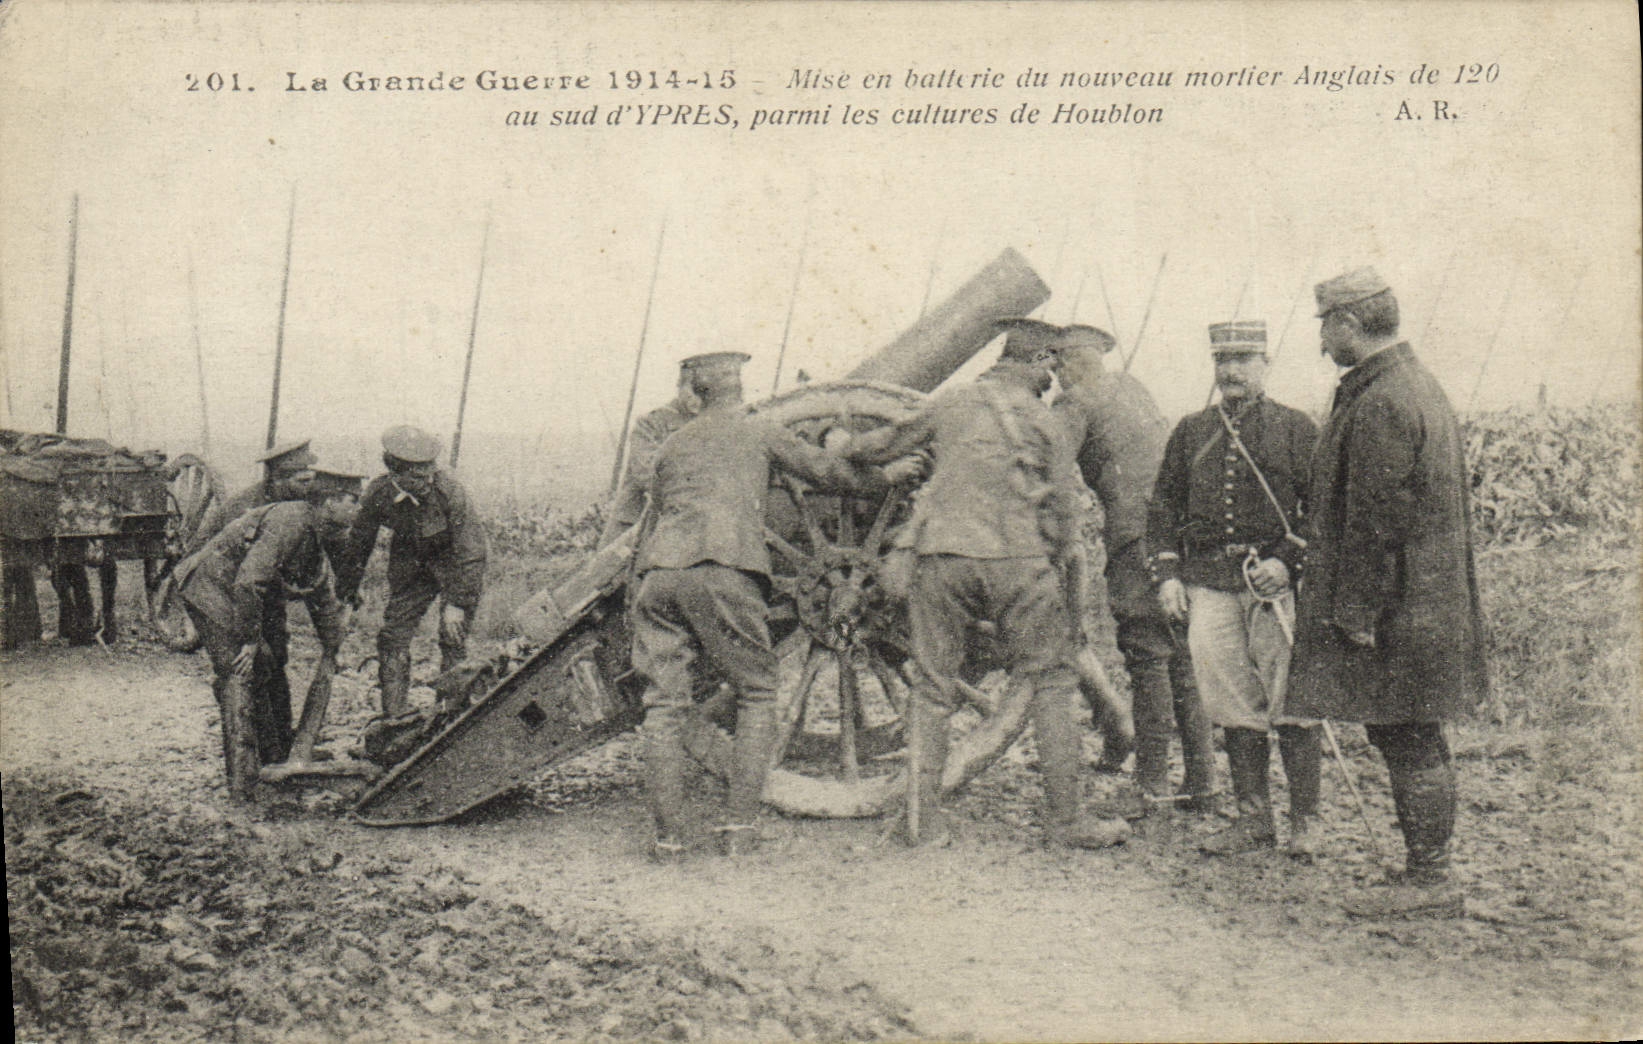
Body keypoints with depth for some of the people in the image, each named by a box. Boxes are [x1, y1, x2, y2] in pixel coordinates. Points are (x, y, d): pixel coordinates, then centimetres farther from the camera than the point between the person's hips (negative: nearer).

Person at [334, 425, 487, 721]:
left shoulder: (449, 490, -31)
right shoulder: (379, 493, -21)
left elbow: (467, 552, -25)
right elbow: (359, 542, -2)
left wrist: (457, 603, -26)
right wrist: (348, 587, 8)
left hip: (453, 559, -4)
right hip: (410, 561, 4)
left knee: (453, 638, -9)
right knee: (393, 635, 0)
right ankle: (395, 715, 9)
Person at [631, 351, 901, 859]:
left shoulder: (672, 446, 27)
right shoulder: (759, 432, 15)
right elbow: (826, 470, 17)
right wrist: (879, 479, 34)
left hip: (658, 572, 4)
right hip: (722, 571, -4)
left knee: (663, 706, 7)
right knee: (756, 696, 10)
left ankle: (667, 836, 5)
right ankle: (739, 825, 4)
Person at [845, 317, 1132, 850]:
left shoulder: (947, 406, 10)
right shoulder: (1043, 422, 5)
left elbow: (883, 444, 22)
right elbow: (1066, 507, 5)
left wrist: (845, 447, 43)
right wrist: (1055, 566, 19)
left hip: (942, 555, 2)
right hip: (1018, 560, -2)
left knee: (932, 687, 9)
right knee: (1051, 684, 6)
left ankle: (924, 819, 9)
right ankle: (1064, 818, 5)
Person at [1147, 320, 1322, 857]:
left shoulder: (1297, 429, 5)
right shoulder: (1190, 431, 14)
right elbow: (1163, 505, 16)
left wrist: (1289, 562, -10)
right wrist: (1167, 575, 6)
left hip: (1275, 579, -3)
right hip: (1208, 586, 3)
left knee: (1292, 707, -3)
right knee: (1234, 708, 6)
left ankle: (1304, 822, 8)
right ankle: (1253, 818, 15)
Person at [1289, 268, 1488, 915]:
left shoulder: (1380, 404, -19)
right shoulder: (1418, 385, 15)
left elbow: (1376, 521, -21)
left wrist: (1355, 612, -18)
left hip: (1394, 615, -10)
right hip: (1427, 608, 10)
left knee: (1409, 743, -3)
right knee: (1411, 742, 15)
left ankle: (1427, 880, 5)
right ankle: (1425, 869, 24)